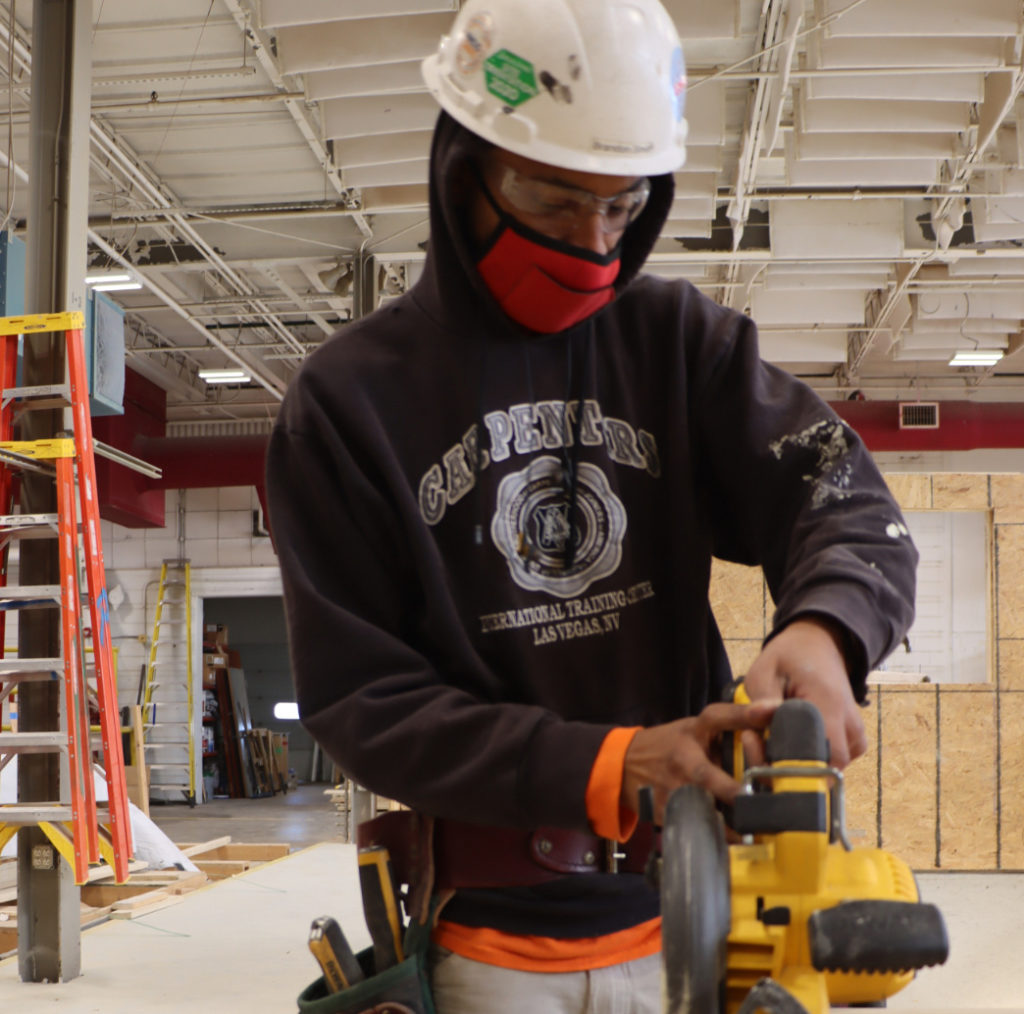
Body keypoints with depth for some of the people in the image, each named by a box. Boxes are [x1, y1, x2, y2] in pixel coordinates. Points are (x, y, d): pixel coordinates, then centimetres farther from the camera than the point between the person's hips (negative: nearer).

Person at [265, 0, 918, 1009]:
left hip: (689, 919, 2)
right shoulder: (345, 400, -6)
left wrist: (822, 625, -30)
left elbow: (850, 506, -5)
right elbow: (361, 698, -10)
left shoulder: (678, 339, 1)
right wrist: (605, 766, -23)